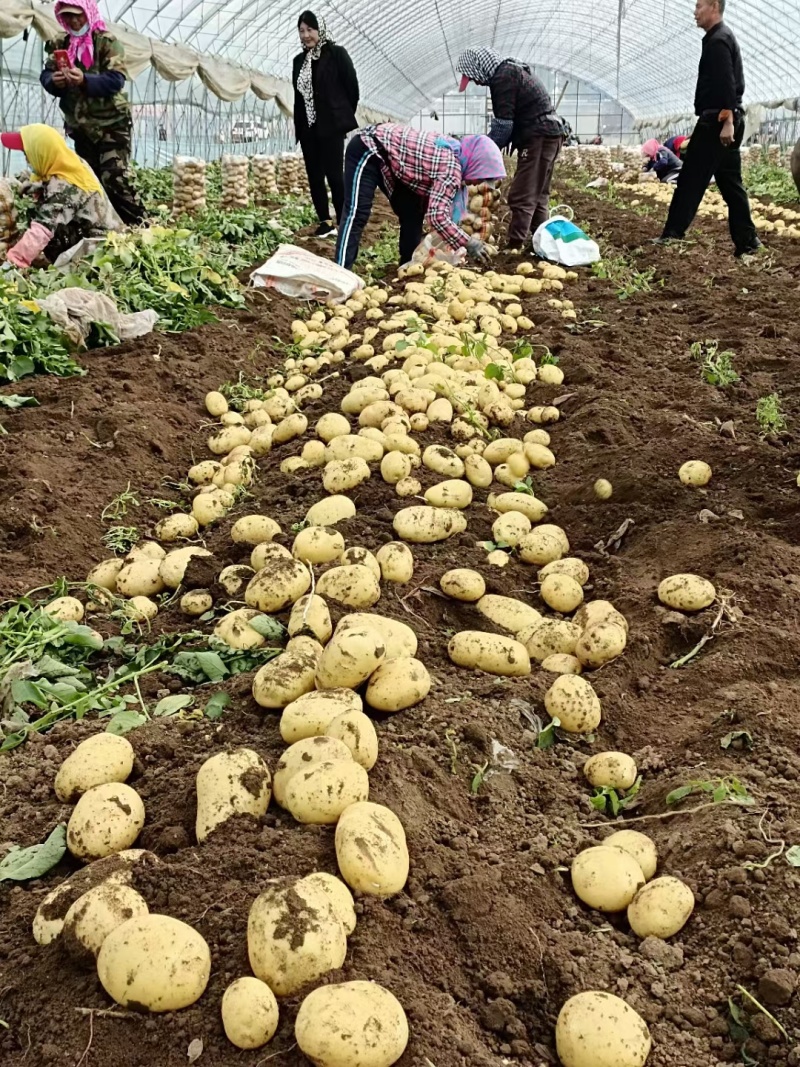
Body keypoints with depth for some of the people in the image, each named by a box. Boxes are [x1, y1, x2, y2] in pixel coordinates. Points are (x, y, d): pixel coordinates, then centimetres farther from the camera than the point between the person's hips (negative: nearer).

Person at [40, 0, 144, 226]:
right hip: (81, 127, 6)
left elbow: (116, 79, -17)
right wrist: (54, 80, -17)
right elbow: (45, 75, 7)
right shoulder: (61, 45, 10)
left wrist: (85, 80, -31)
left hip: (111, 125, -6)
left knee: (114, 180, -15)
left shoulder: (107, 42, -6)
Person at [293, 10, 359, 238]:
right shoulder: (299, 61, 14)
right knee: (314, 176, 5)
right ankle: (325, 222, 10)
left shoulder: (336, 53, -3)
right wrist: (298, 126, 10)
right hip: (307, 127, 6)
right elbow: (298, 95, 16)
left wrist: (343, 117, 2)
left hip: (332, 125, -6)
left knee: (334, 174, -10)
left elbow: (352, 86, -2)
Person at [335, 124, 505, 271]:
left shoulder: (455, 153, 4)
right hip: (368, 148, -10)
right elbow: (437, 216, -31)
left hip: (389, 152, 10)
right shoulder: (452, 169, -23)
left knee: (412, 212, 9)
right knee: (357, 214, -18)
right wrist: (468, 244, -24)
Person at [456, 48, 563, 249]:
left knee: (521, 197, -10)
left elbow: (503, 124, -16)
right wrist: (489, 148, 13)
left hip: (539, 137, -10)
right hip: (549, 134, 10)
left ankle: (515, 246, -10)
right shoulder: (510, 71, 19)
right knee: (538, 195, 15)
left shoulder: (503, 78, -13)